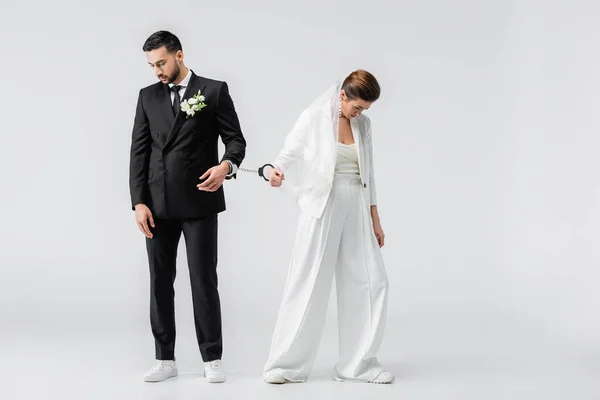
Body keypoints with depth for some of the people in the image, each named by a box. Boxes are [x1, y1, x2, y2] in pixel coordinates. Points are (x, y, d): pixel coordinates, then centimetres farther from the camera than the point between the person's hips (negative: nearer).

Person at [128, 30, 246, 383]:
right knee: (160, 282, 6)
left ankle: (212, 359, 8)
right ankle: (165, 359, 15)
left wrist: (227, 165, -23)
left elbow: (236, 139, -1)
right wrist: (139, 202, -3)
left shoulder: (214, 90, 0)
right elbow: (139, 152, 6)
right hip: (158, 204, 4)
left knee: (204, 280, -1)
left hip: (199, 202, -3)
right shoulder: (148, 96, 9)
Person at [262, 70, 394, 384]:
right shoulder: (314, 118, -5)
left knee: (371, 282, 2)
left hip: (356, 209, 5)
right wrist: (276, 170, -28)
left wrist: (375, 219, 14)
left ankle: (359, 364, 11)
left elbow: (367, 173, 14)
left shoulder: (363, 124, 9)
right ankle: (287, 364, 7)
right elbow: (289, 152, -4)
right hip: (321, 208, -5)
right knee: (308, 285, -4)